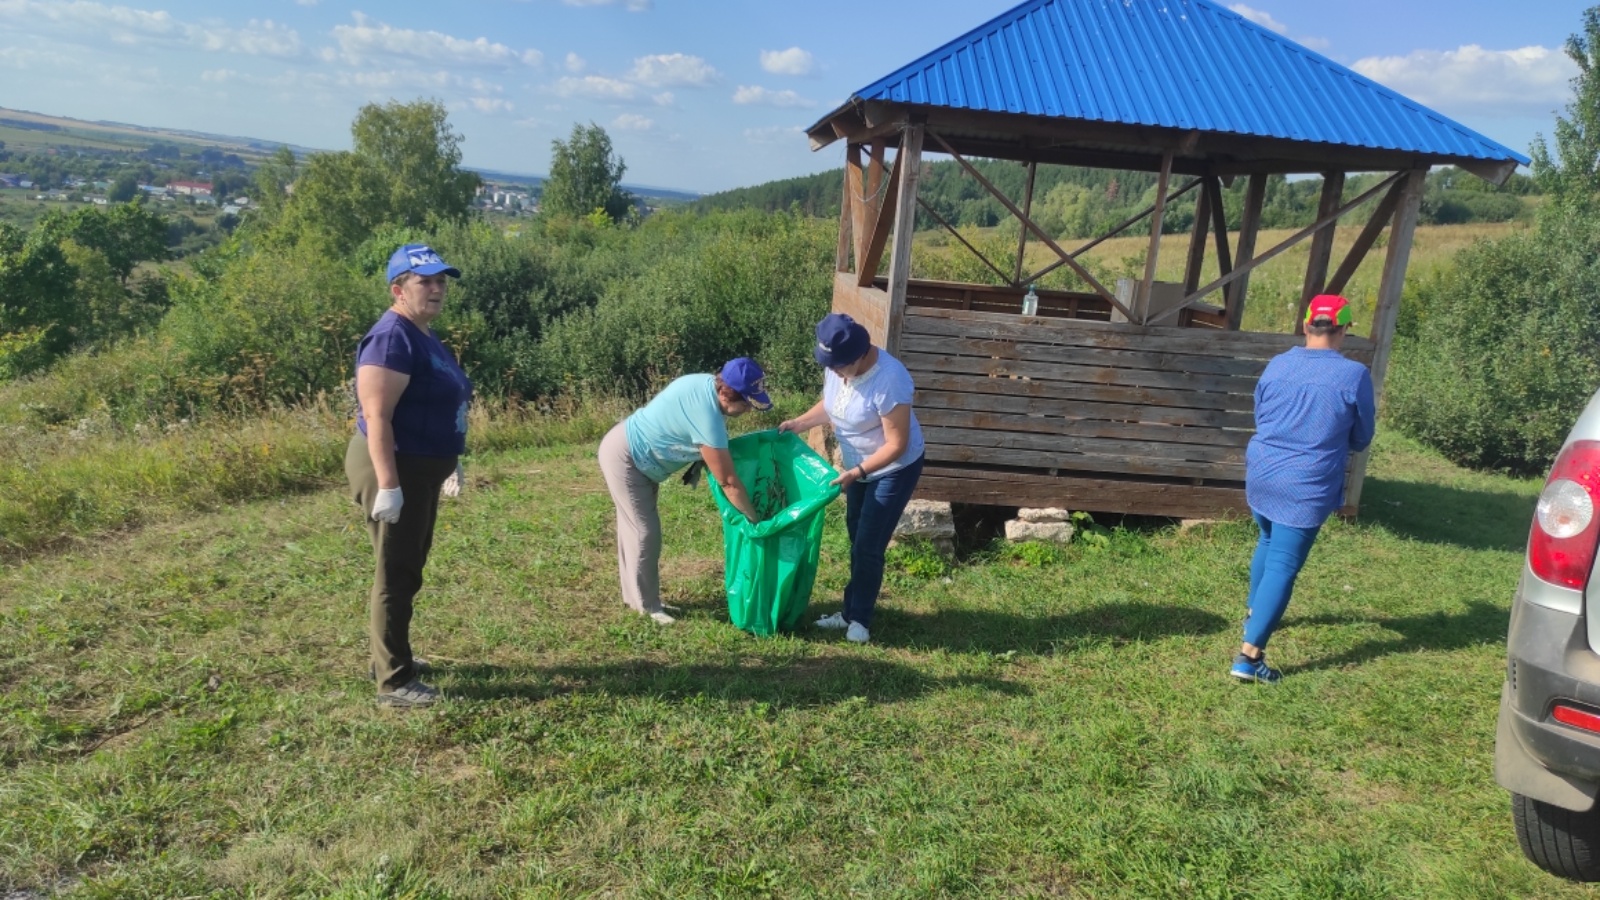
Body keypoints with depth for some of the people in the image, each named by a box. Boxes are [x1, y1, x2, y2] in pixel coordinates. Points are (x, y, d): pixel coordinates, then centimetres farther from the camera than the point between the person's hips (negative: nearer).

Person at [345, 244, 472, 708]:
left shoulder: (423, 337, 13)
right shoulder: (392, 339, -20)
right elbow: (377, 416, -26)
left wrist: (450, 460, 26)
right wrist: (388, 485, -29)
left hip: (419, 470, 10)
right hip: (395, 471, -10)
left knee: (409, 570, 20)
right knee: (397, 575, -3)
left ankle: (389, 658, 34)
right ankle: (393, 683, 7)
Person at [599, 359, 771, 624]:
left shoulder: (707, 385, -8)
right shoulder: (706, 414, -35)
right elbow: (728, 481, -29)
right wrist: (754, 518, -21)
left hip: (634, 454, 10)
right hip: (623, 458, -10)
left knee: (635, 527, 18)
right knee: (645, 532, -5)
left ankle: (634, 597, 29)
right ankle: (648, 606, 7)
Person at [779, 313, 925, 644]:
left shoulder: (889, 381, -35)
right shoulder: (837, 364, -13)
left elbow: (896, 445, -29)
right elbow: (830, 404, 8)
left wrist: (856, 472, -32)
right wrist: (799, 423, -4)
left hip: (895, 470, -8)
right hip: (858, 466, 8)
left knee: (869, 547, -3)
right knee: (857, 541, 17)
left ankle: (859, 619, 16)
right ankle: (851, 612, 31)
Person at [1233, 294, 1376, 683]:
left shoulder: (1277, 365, 2)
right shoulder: (1354, 375, -10)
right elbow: (1360, 440, 2)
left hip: (1261, 474, 5)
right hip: (1306, 487, -5)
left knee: (1268, 543, 29)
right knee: (1283, 566, -4)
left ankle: (1254, 614, 46)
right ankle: (1249, 655, -9)